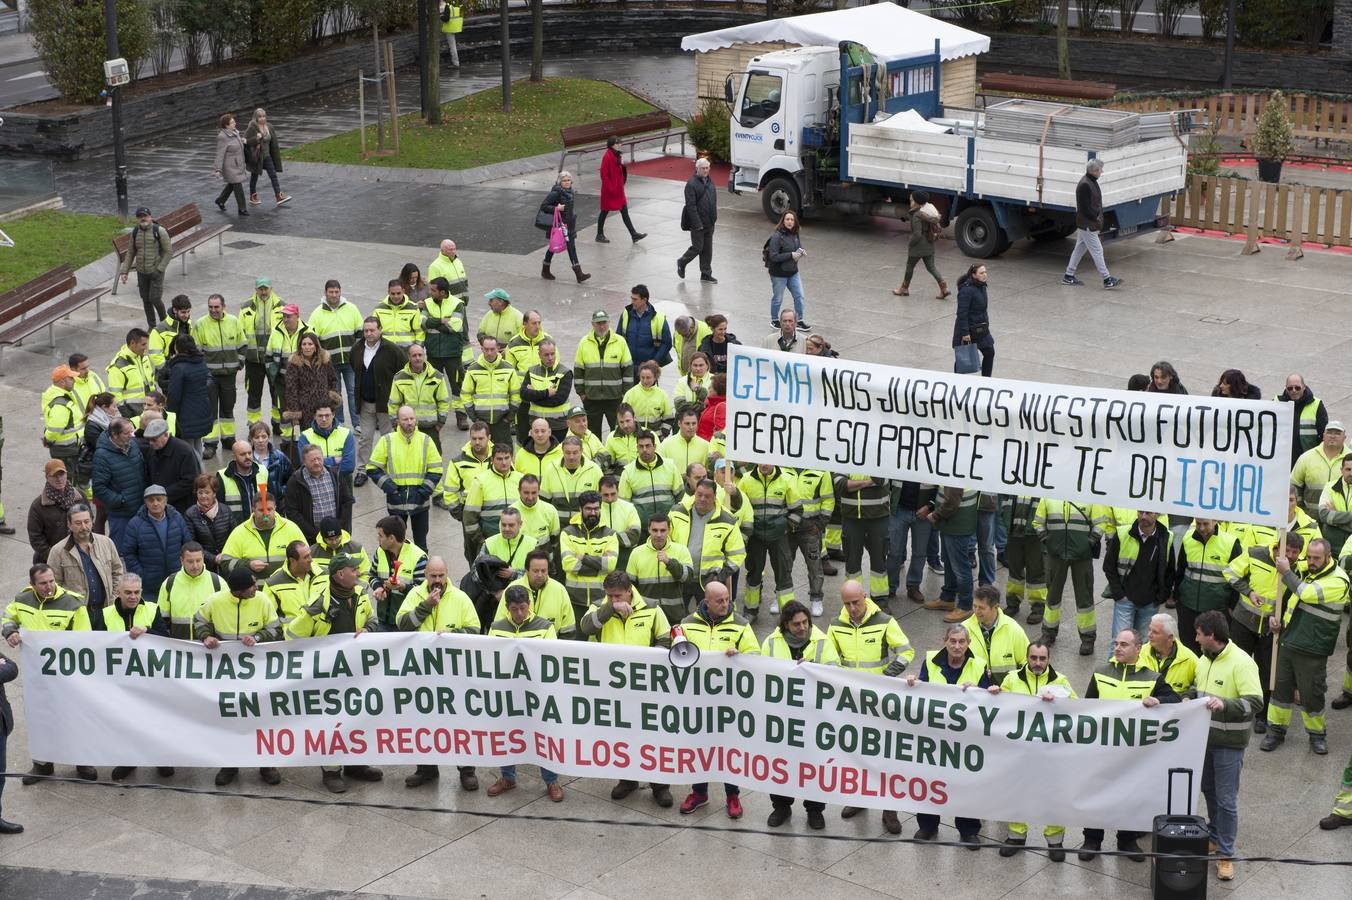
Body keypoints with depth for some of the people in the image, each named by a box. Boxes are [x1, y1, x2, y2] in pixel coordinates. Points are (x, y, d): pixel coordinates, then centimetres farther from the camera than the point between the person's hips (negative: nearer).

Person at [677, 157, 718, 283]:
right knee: (697, 247, 0)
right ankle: (682, 262, 25)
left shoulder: (709, 181, 10)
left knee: (707, 249, 9)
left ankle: (706, 274, 17)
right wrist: (697, 224, -20)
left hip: (709, 223, 7)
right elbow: (691, 206, -18)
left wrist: (714, 218, 12)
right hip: (697, 223, -7)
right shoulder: (692, 184, -15)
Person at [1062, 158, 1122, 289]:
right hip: (1087, 225, -10)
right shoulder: (1084, 185, -22)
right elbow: (1085, 208, -23)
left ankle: (1068, 276, 23)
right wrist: (1096, 218, -12)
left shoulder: (1092, 182, 10)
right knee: (1097, 251, -7)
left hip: (1085, 225, 10)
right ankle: (1107, 280, -4)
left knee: (1079, 249, 16)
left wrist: (1098, 216, 5)